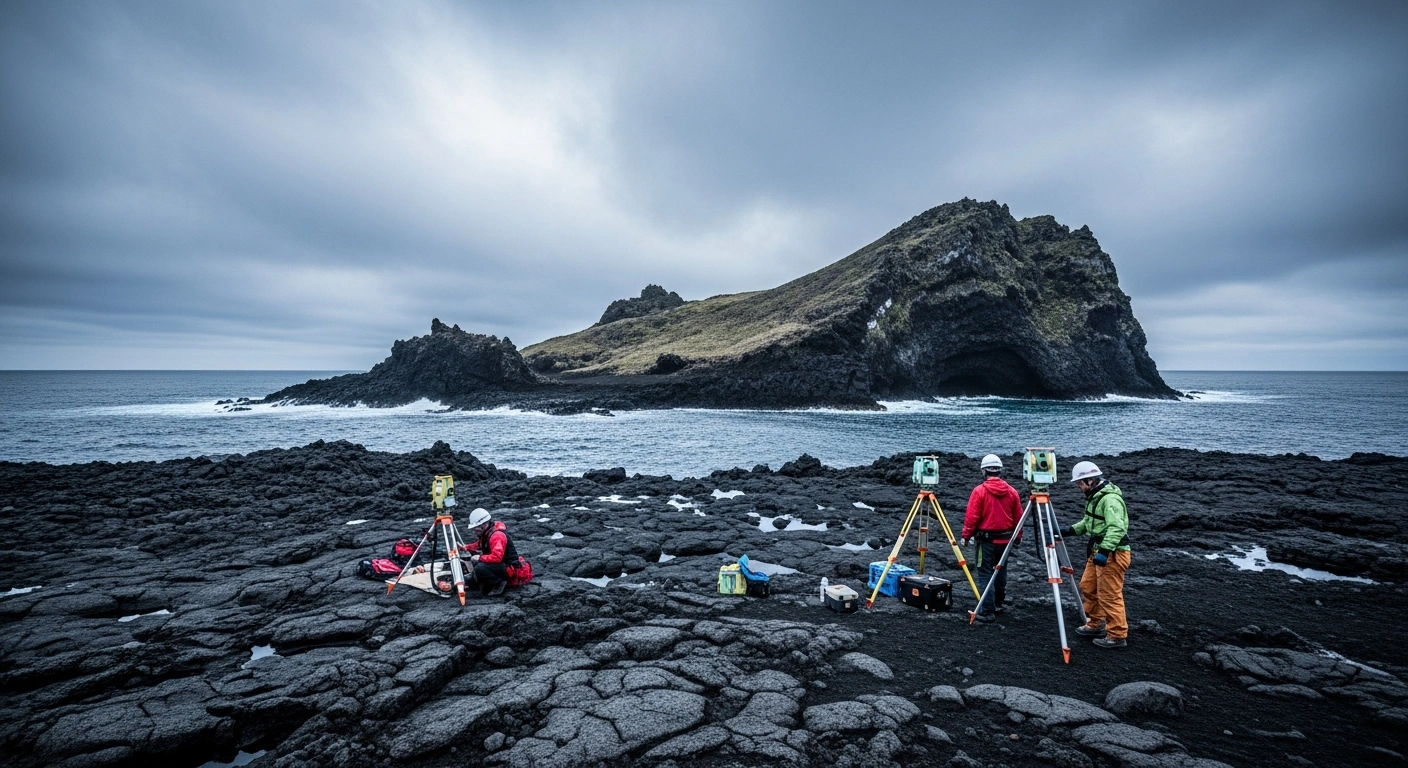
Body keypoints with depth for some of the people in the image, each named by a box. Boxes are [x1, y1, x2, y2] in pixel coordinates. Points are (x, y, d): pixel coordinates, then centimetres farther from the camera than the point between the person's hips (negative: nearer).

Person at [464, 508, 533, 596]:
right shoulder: (486, 533, 6)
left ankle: (500, 582, -10)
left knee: (480, 569, -29)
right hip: (501, 565, 10)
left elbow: (497, 557, -34)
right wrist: (466, 547, 13)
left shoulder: (497, 535, -23)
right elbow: (479, 544, 26)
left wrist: (480, 558, -23)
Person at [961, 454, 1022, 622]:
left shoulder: (979, 491, -14)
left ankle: (987, 610, -2)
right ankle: (998, 602, 34)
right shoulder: (1011, 491, 1)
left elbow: (971, 517, -14)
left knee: (986, 574, -1)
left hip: (986, 539, -5)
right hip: (1005, 538, 5)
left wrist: (966, 536, -3)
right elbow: (1018, 517, 7)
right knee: (1000, 570, 21)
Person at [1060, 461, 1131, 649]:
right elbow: (1089, 521, 23)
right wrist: (1071, 529, 11)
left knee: (1110, 595, -2)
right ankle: (1096, 625, 31)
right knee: (1088, 587, 18)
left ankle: (1118, 636, 9)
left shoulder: (1110, 499, -21)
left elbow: (1116, 528, -30)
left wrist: (1105, 550, -35)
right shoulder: (1095, 496, 11)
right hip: (1097, 551, 11)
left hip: (1112, 554, -11)